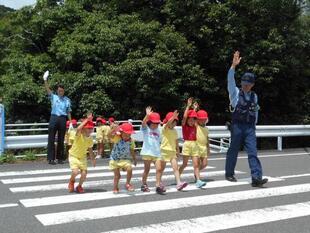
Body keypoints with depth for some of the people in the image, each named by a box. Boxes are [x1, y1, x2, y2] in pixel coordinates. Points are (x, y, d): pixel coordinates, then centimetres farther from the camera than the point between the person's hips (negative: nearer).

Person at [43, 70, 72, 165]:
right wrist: (45, 80, -21)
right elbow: (48, 89, -7)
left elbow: (68, 112, 13)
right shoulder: (53, 97, 8)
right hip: (54, 118, -1)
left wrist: (70, 122, 8)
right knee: (51, 139, -2)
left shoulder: (67, 100, 11)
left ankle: (60, 158, 16)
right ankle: (51, 158, 1)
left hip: (62, 119, 1)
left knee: (61, 139, 7)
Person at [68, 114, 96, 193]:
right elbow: (78, 129, -46)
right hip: (73, 155, -4)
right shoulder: (79, 135, -22)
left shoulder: (90, 138, -6)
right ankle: (72, 181, 12)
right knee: (75, 171, -24)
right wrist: (87, 120, -42)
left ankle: (79, 186, 21)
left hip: (82, 157, 4)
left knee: (84, 173, -9)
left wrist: (93, 159, 3)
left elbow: (90, 149, 7)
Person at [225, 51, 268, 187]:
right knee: (233, 150, 7)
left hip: (250, 127, 3)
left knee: (253, 152, -6)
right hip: (237, 126, -3)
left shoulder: (254, 96, 13)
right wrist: (233, 65, -24)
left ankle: (256, 178, -12)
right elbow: (230, 80, -13)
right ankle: (229, 173, 24)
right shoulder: (235, 93, 2)